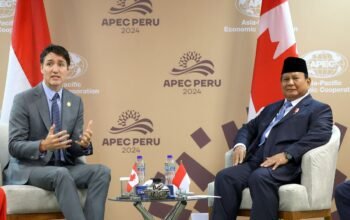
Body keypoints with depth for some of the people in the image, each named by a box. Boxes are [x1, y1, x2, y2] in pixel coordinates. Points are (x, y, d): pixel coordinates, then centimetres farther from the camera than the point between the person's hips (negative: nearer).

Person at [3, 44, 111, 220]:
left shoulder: (76, 102, 8)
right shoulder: (23, 100, -7)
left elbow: (74, 150, 5)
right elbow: (14, 146, -12)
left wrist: (83, 143, -20)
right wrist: (43, 145, -31)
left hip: (65, 166, 5)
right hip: (29, 167, -5)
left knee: (102, 171, -23)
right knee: (61, 175, -37)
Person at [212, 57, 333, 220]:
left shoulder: (319, 109, 12)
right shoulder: (271, 108, 33)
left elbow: (319, 136, -8)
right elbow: (248, 128, 32)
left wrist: (287, 155, -22)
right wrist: (240, 145, 6)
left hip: (288, 164, -6)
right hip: (256, 162, 6)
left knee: (260, 177, -37)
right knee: (225, 176, -23)